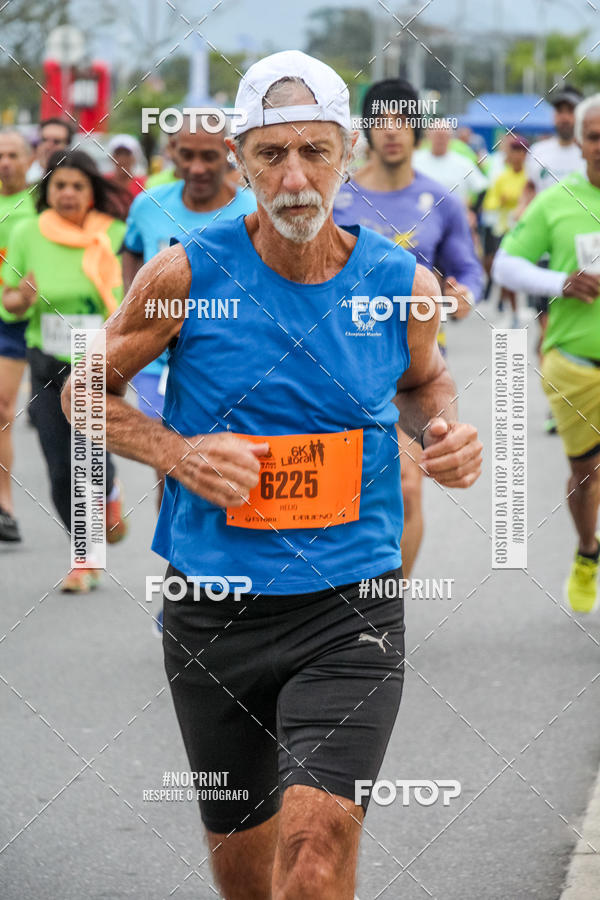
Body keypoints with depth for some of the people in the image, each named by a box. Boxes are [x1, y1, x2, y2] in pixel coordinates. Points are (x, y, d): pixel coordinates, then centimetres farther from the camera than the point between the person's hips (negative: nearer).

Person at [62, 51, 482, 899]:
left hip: (348, 611, -1)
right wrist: (176, 453, -13)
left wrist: (442, 429, -2)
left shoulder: (402, 284, -2)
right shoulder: (187, 274, -8)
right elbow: (88, 390, 5)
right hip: (212, 613, 1)